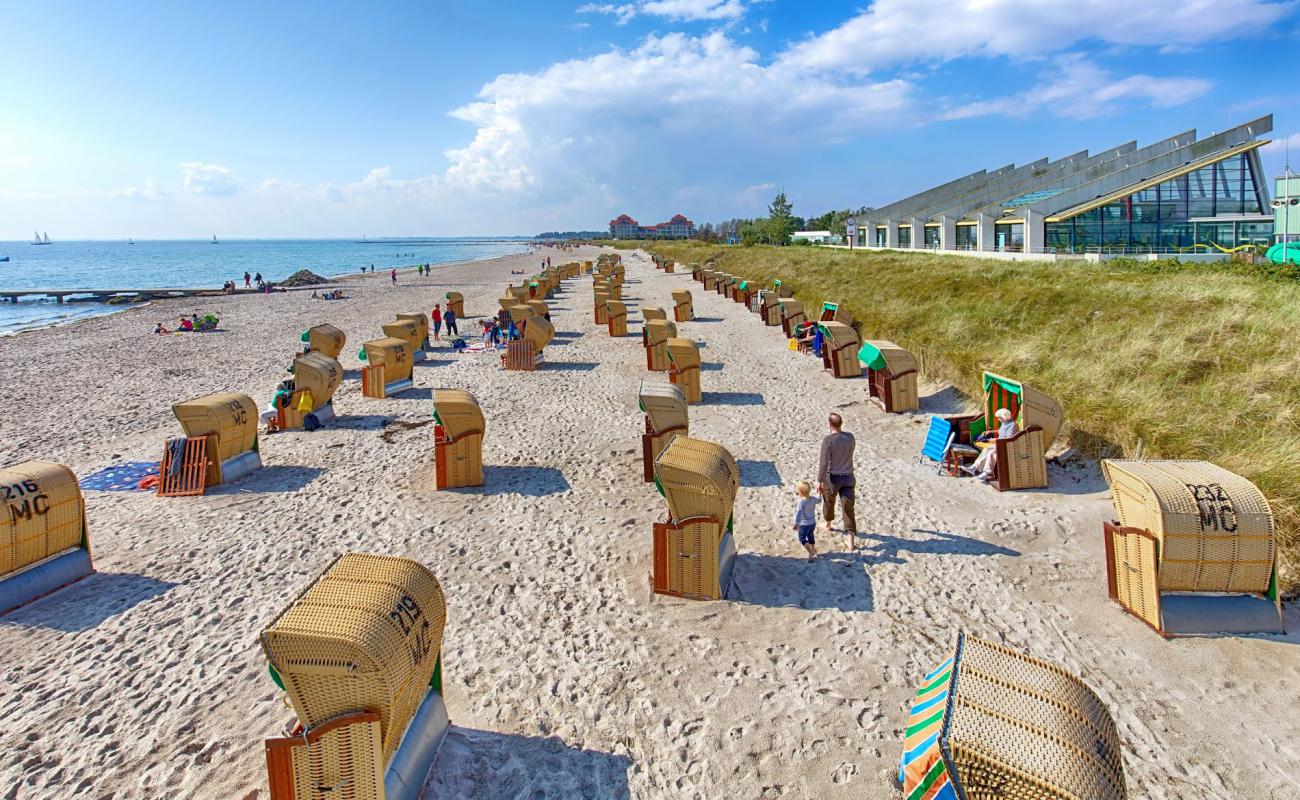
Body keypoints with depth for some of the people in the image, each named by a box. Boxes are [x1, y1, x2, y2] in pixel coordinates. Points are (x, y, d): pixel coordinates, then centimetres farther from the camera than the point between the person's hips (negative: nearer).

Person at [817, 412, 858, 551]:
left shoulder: (828, 439, -20)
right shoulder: (850, 437, -3)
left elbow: (824, 462, -21)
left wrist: (820, 481, -15)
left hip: (832, 477, -3)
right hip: (848, 477, 3)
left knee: (828, 501, 25)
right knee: (848, 509, 2)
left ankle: (828, 524, 50)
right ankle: (851, 542, -4)